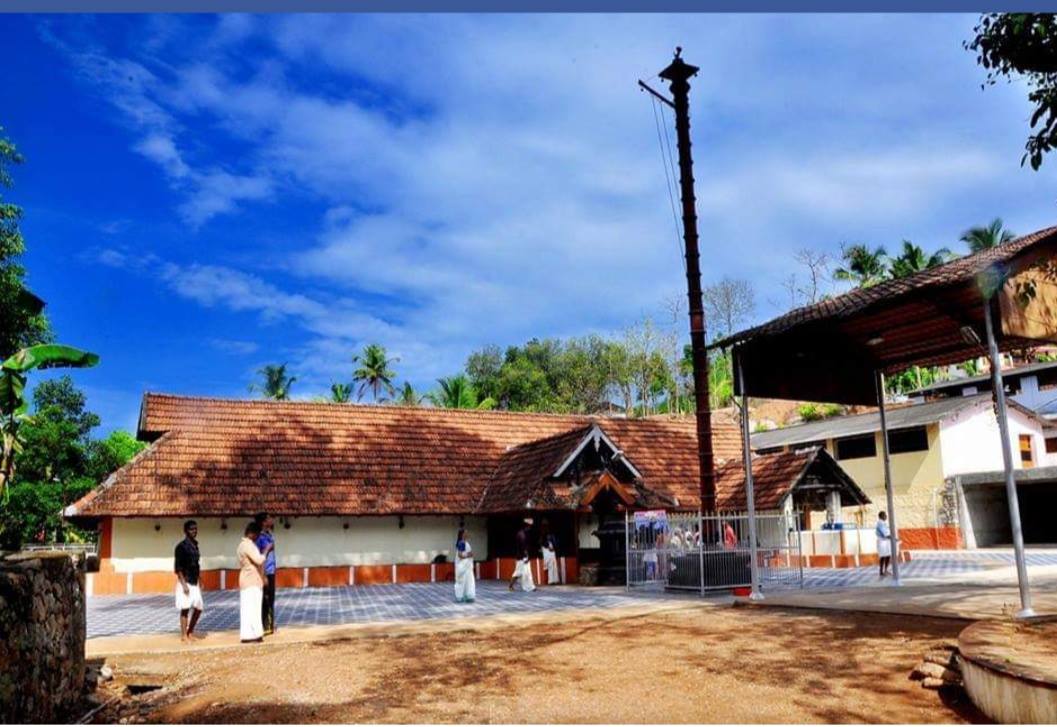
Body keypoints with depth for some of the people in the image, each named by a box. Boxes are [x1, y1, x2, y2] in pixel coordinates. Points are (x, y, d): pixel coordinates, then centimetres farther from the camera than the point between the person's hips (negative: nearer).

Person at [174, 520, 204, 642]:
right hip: (185, 582, -8)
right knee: (185, 608, -4)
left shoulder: (195, 545, 12)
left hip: (194, 583, 8)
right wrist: (184, 584, -19)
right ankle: (184, 635, 5)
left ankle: (190, 632, 20)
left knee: (199, 608, 8)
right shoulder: (181, 546, -11)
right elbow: (177, 567, -14)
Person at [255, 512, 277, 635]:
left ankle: (270, 625, 21)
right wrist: (263, 576, -21)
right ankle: (264, 627, 3)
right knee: (265, 601, -3)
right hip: (265, 574, -9)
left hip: (271, 573, 9)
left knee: (271, 600, 13)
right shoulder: (260, 537, -16)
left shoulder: (269, 535, 11)